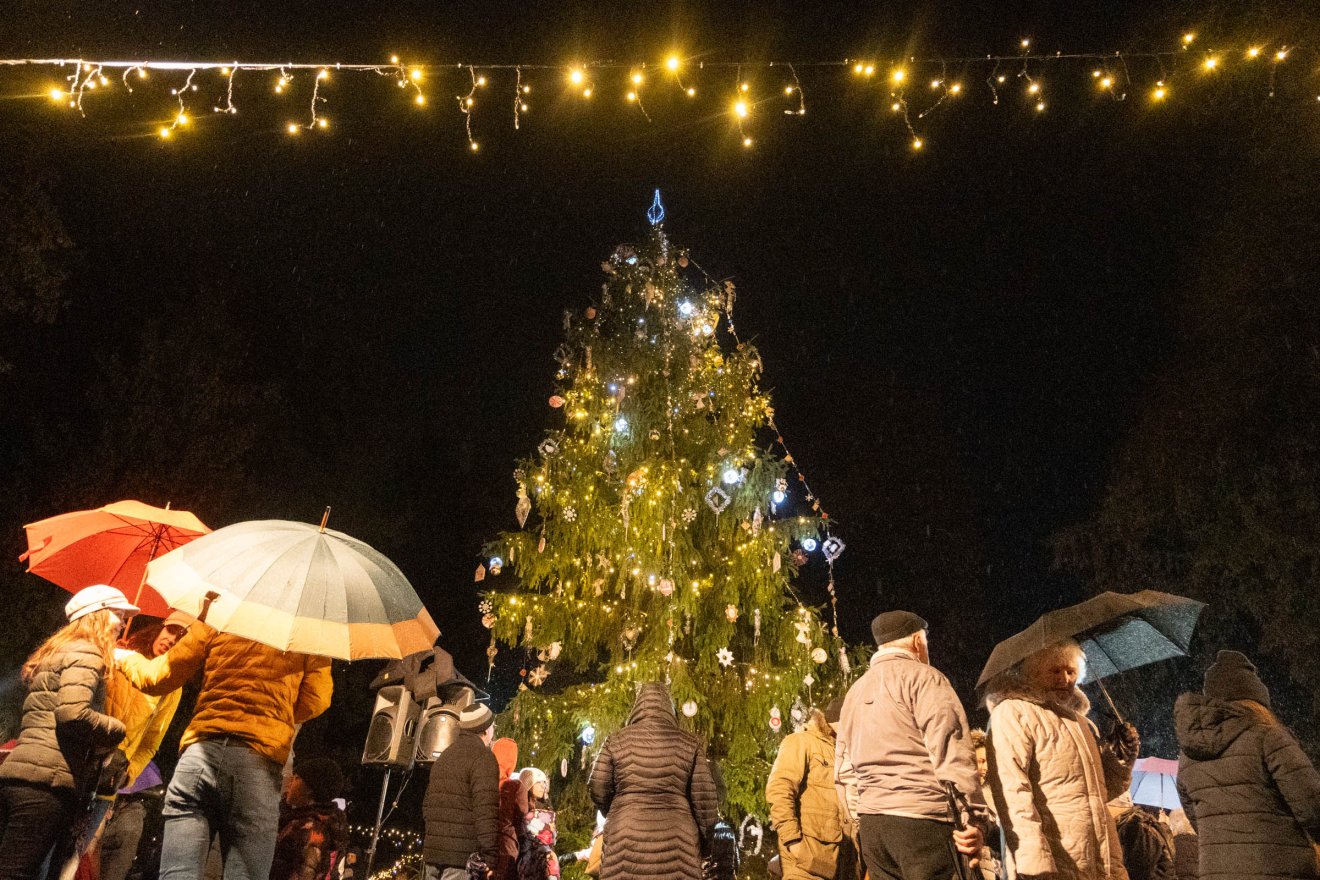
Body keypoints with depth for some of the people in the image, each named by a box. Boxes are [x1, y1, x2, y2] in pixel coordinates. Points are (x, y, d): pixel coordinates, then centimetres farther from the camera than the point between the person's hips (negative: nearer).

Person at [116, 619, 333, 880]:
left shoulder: (216, 622, 12)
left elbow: (157, 678, 20)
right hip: (260, 763, -1)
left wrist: (127, 658, 42)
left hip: (201, 752, 2)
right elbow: (315, 700, 3)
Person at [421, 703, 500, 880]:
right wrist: (491, 857, -18)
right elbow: (486, 812, -18)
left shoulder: (444, 757, 18)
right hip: (463, 854, -8)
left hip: (433, 850, 8)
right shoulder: (483, 758, -9)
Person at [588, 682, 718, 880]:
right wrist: (704, 841, 17)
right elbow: (703, 797, 4)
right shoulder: (689, 743, 5)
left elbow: (598, 790, 7)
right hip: (675, 840, 0)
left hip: (626, 837, 0)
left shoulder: (616, 740, 5)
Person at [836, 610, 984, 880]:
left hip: (870, 822, 7)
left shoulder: (855, 691, 20)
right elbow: (952, 752, -12)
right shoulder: (923, 677, -2)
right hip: (920, 818, -7)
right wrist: (971, 816, -12)